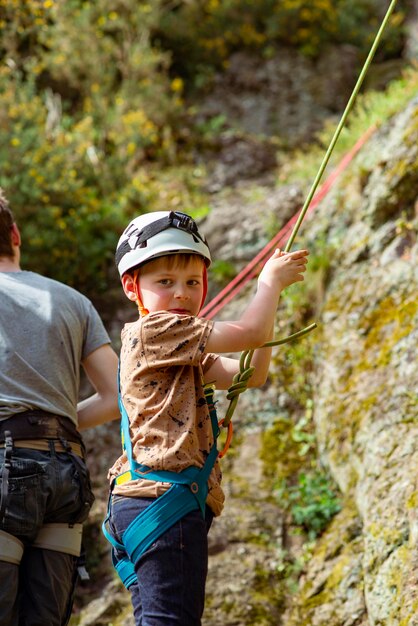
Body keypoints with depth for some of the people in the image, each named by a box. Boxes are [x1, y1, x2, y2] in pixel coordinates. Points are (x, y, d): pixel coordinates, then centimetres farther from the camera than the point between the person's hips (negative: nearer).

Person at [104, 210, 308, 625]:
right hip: (165, 500, -11)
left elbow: (250, 375, 20)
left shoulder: (182, 351, 23)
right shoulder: (154, 331, -8)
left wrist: (269, 295, 13)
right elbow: (249, 334, -12)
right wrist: (271, 282, 6)